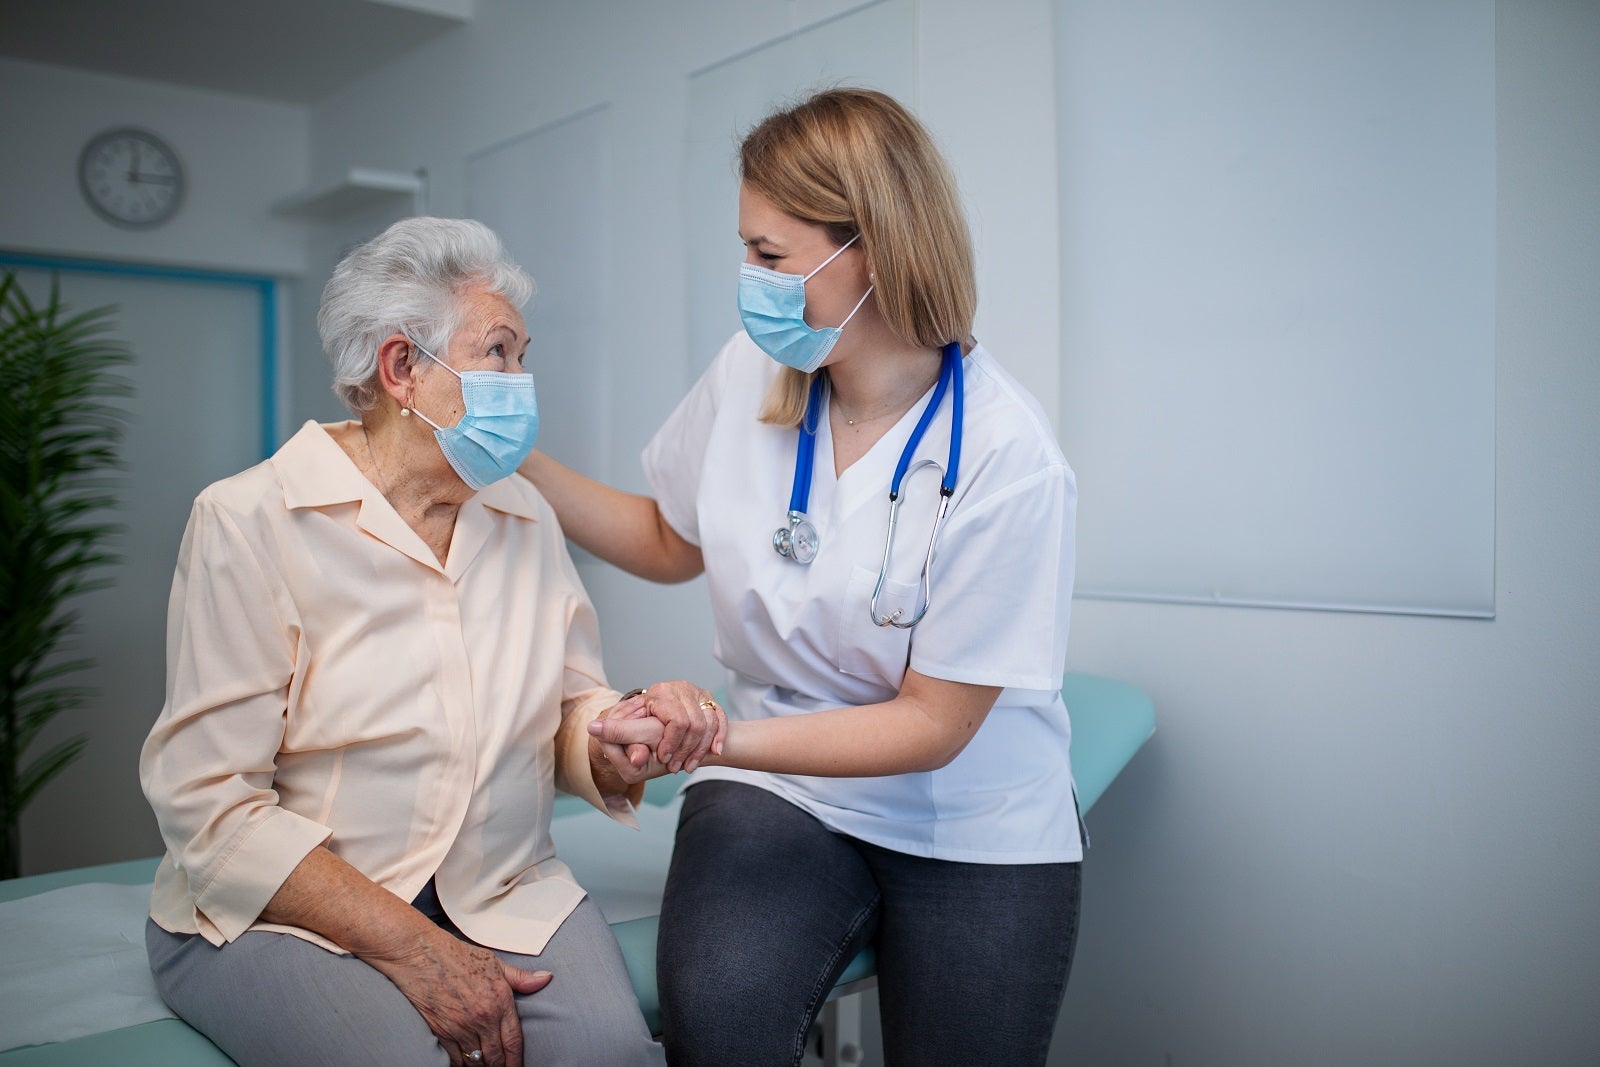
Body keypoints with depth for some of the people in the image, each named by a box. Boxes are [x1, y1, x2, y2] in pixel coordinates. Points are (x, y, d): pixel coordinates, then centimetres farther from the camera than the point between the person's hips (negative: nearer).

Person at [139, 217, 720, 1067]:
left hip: (498, 894, 4)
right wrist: (411, 947, -19)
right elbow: (210, 802, -14)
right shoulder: (249, 520, -10)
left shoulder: (527, 519, 8)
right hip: (283, 914, -3)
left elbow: (570, 708, 8)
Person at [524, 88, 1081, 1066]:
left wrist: (715, 739, -26)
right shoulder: (751, 374, -4)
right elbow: (673, 543, 14)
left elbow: (931, 726, -16)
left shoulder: (1009, 460, -20)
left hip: (976, 827, -1)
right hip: (780, 788, 2)